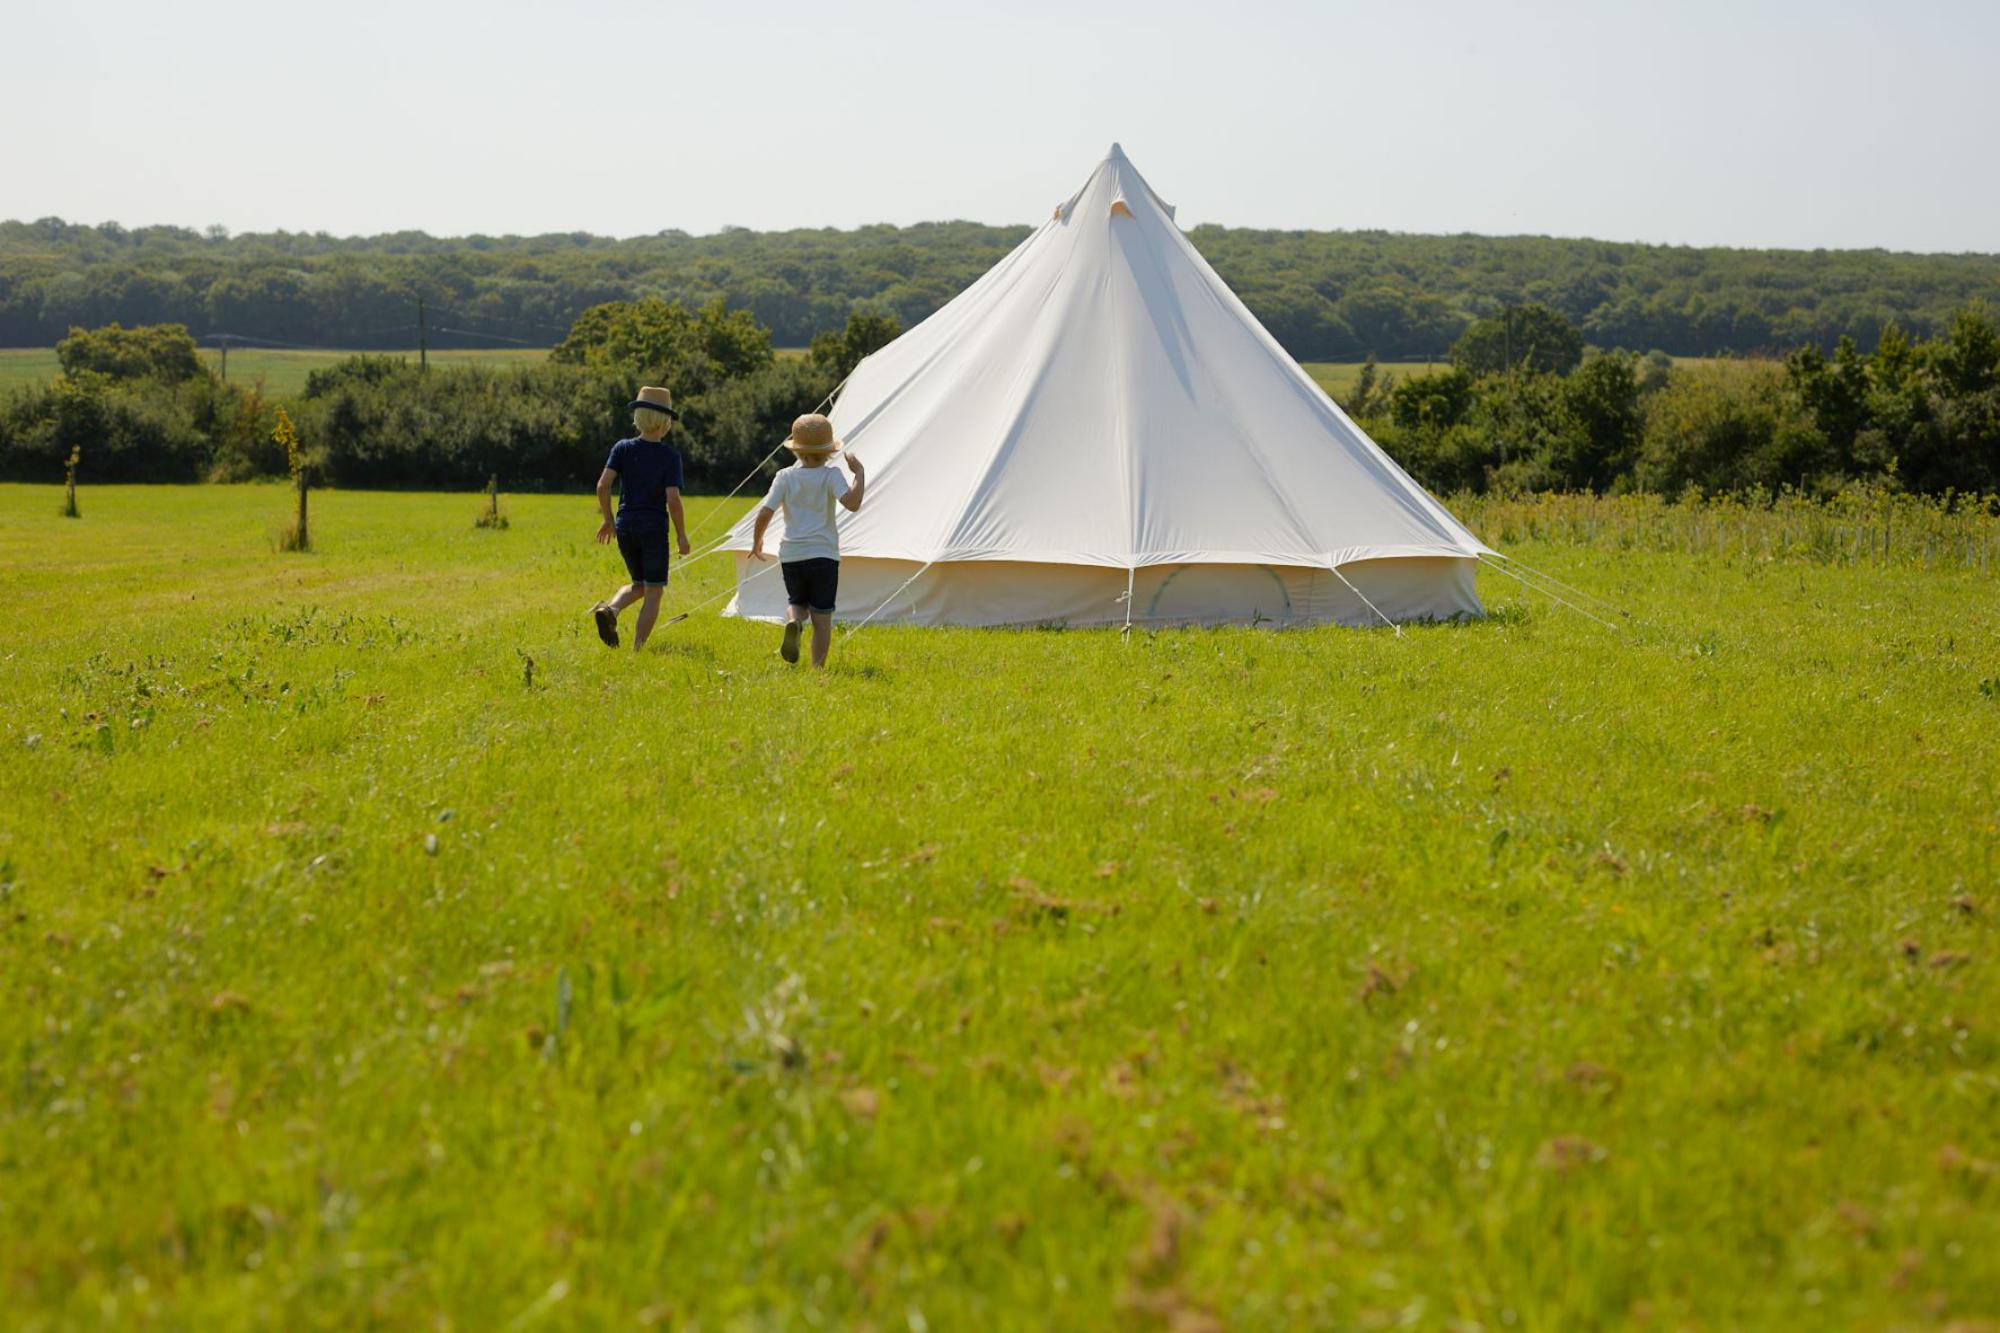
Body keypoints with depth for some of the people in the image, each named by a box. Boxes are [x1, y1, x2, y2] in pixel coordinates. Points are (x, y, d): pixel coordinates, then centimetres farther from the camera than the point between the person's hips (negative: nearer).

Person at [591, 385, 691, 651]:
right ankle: (637, 649, -2)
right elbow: (673, 500, -13)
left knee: (639, 586, 21)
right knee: (653, 592, 6)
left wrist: (607, 519, 7)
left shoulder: (622, 449, 1)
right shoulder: (670, 456, -8)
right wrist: (681, 535, -2)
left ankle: (609, 609, -9)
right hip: (654, 527, -4)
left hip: (625, 525, 4)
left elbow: (603, 485, -6)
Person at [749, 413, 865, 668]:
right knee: (822, 615, 5)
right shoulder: (831, 476, -6)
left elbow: (765, 513, -6)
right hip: (823, 554, -2)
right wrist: (859, 474, -9)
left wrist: (756, 542, 9)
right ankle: (818, 666, -5)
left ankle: (793, 621, -16)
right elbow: (852, 503, -22)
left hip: (791, 554, 2)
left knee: (796, 602, 20)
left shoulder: (785, 477, 0)